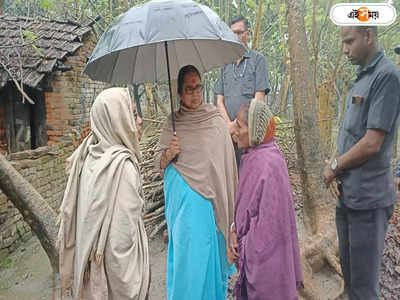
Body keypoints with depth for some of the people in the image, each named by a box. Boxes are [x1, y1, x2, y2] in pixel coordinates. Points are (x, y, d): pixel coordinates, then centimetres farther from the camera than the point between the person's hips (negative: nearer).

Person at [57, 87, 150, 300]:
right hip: (114, 266, -7)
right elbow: (123, 234, -24)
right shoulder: (122, 165, -25)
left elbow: (72, 212, 4)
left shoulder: (89, 155, -3)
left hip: (89, 262, 7)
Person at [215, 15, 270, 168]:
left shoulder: (258, 59, 4)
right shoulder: (225, 64, 16)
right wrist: (229, 124, -7)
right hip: (229, 129, 4)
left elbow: (259, 98, -6)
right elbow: (220, 101, 10)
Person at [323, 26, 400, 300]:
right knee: (349, 273, 22)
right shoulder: (362, 77, 13)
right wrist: (335, 169, -1)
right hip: (348, 193, 9)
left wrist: (334, 166, -7)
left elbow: (372, 144, -20)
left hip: (368, 198, -9)